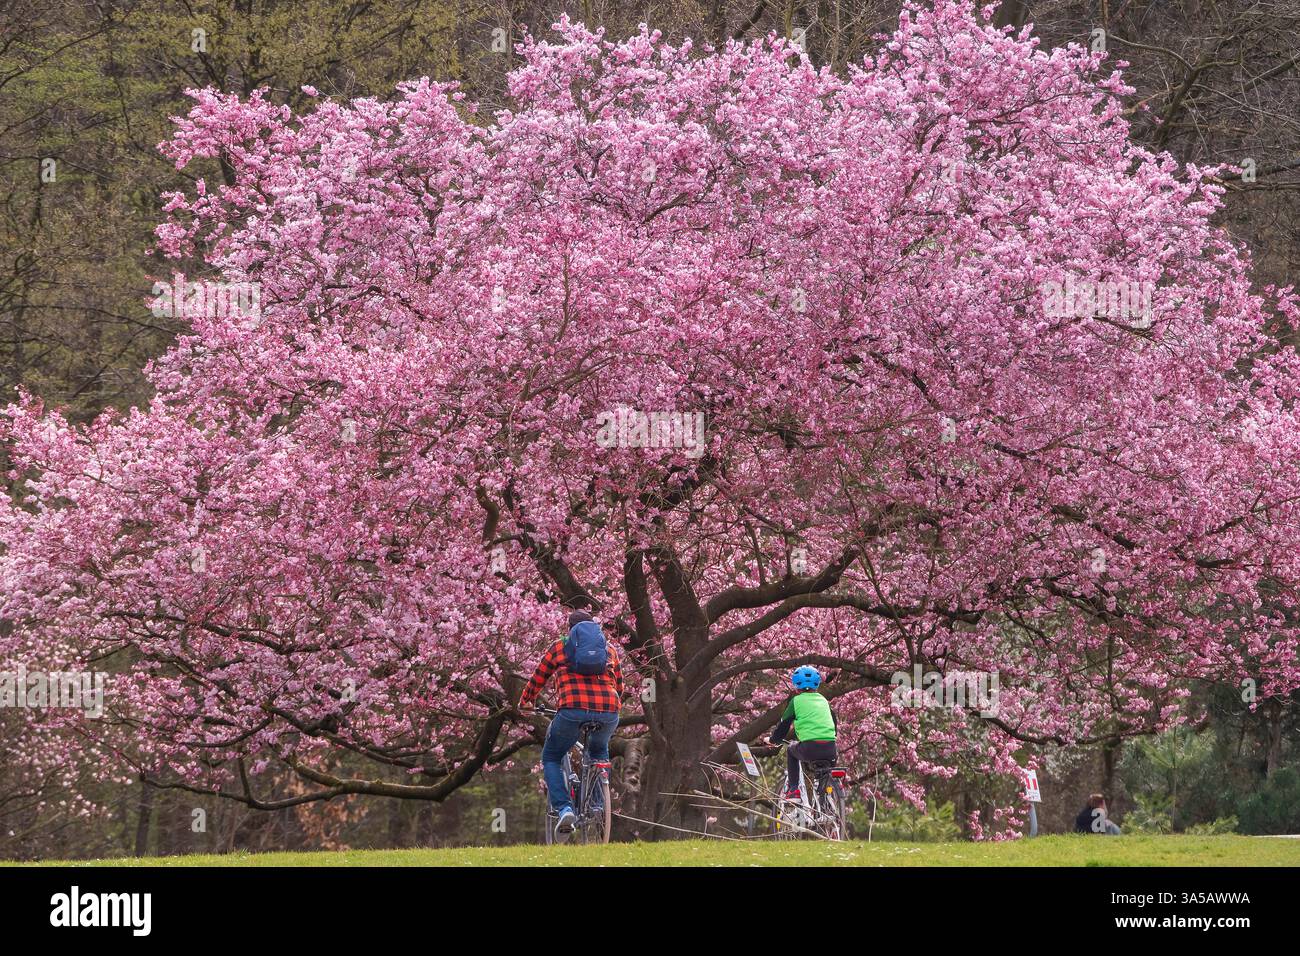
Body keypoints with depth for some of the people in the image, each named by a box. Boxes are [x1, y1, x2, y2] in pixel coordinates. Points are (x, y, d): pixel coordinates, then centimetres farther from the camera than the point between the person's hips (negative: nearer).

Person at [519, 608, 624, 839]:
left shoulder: (559, 647, 19)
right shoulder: (610, 649, 26)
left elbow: (537, 679, 27)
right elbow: (619, 686, 33)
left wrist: (525, 703, 45)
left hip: (572, 708, -3)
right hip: (608, 712, 3)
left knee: (551, 759, 16)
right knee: (599, 751, 35)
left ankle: (564, 809, -6)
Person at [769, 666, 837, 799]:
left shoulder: (796, 701, 6)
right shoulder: (823, 700, 21)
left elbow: (784, 725, 8)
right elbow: (834, 722, 30)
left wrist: (773, 739, 27)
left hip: (810, 748, -4)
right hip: (830, 749, 4)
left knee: (791, 750, 28)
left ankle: (793, 789, 17)